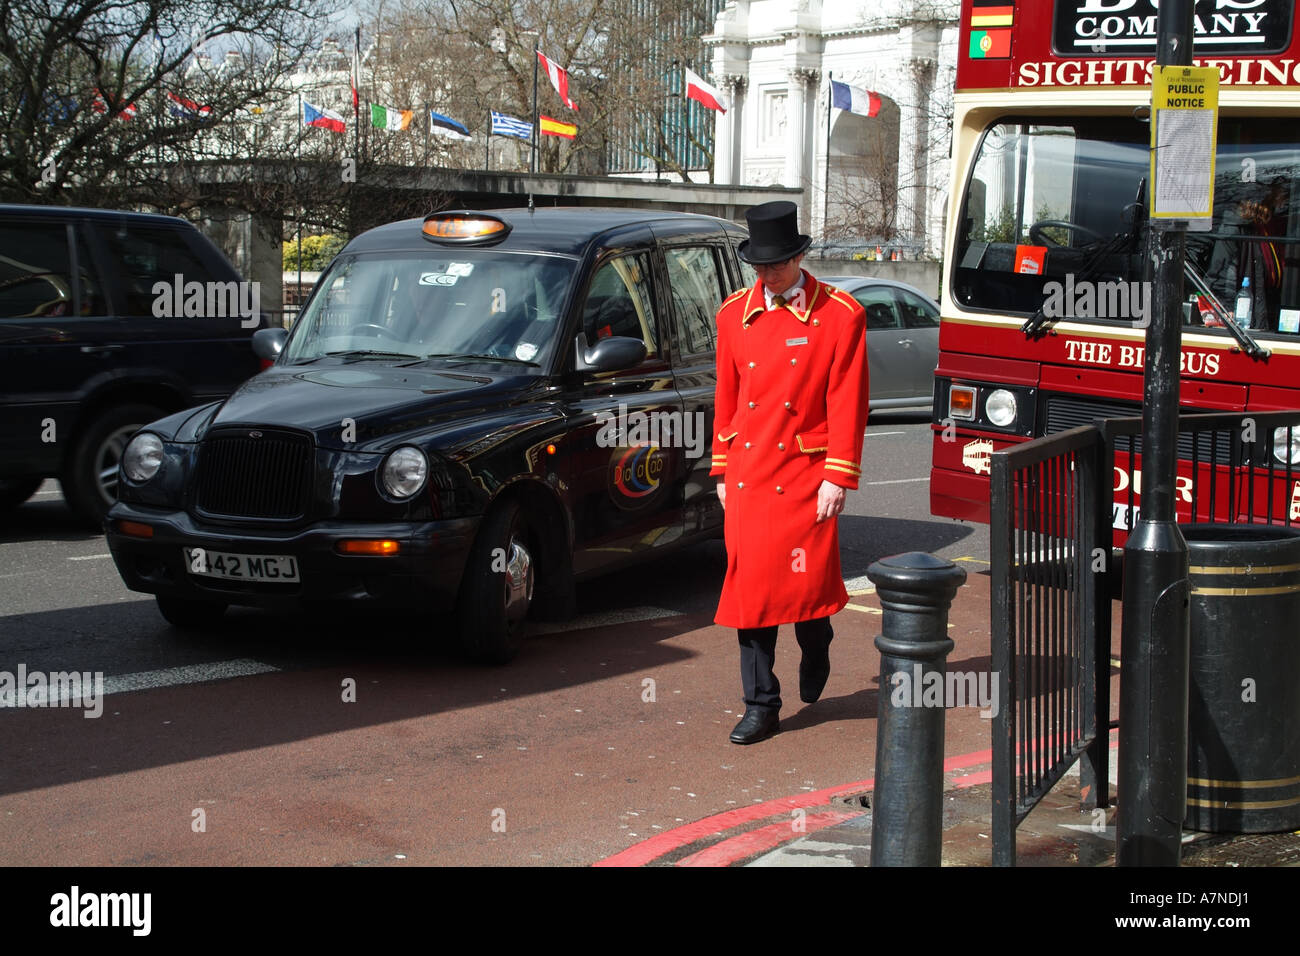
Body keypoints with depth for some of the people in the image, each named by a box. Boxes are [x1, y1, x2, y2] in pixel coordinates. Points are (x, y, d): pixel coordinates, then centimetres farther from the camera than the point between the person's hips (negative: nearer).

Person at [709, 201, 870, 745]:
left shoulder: (841, 316, -4)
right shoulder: (734, 314, 8)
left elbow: (847, 404, -6)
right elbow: (726, 398, 13)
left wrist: (838, 478, -10)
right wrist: (723, 470, 12)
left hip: (804, 475, -3)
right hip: (747, 475, 3)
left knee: (807, 579, -2)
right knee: (748, 584, 2)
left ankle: (816, 649, 34)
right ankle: (761, 706, 12)